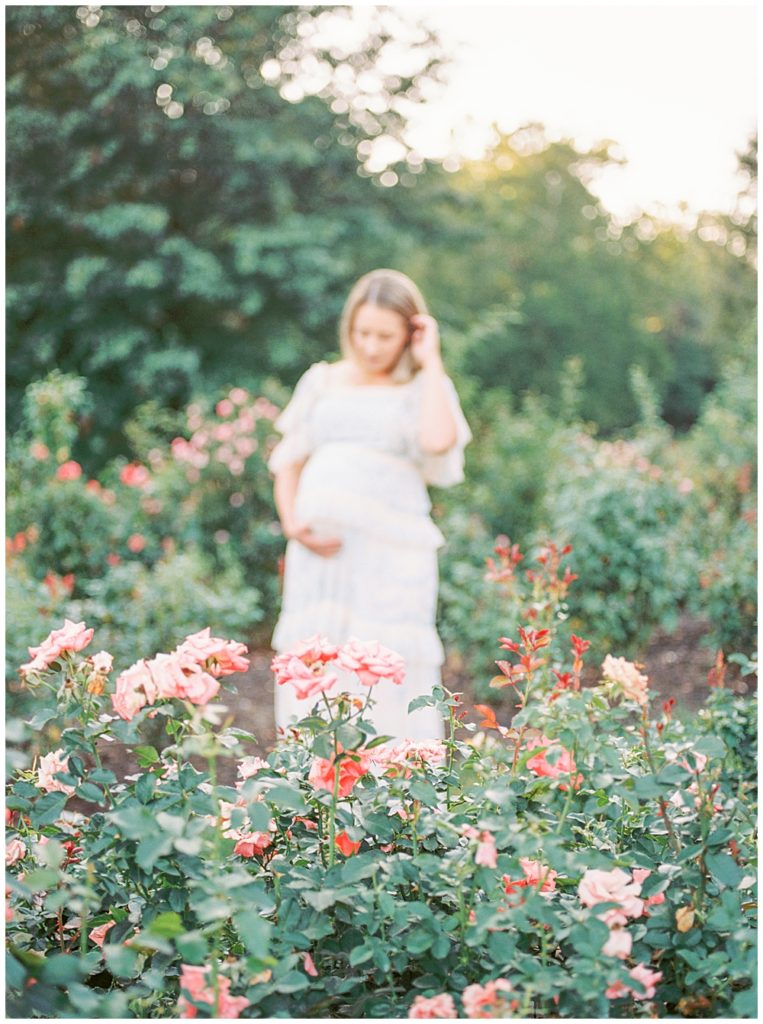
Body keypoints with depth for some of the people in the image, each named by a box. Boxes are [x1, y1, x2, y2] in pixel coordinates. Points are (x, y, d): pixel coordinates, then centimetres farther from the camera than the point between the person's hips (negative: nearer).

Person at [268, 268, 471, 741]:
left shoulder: (423, 388, 8)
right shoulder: (322, 381, 17)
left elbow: (438, 441, -15)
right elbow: (288, 460, 19)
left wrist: (430, 362, -4)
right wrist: (292, 524, 1)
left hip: (389, 556, -3)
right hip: (320, 551, 4)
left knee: (384, 678, -8)